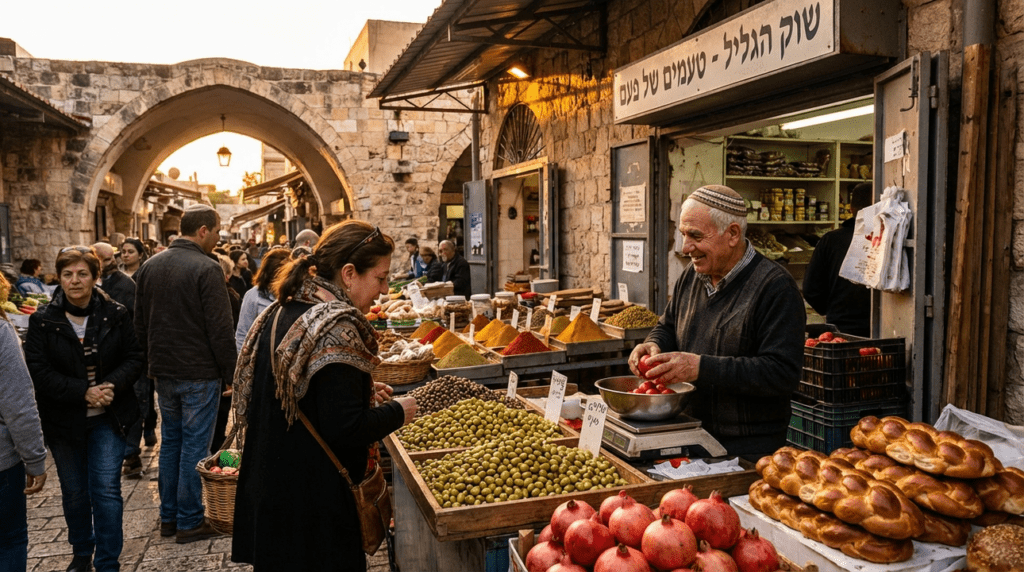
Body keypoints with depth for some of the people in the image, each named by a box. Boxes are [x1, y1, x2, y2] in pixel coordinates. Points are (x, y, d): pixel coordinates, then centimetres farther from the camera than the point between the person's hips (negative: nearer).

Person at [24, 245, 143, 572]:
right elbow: (38, 372, -10)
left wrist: (112, 385, -20)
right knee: (74, 492, 16)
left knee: (107, 490, -3)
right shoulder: (42, 321, -6)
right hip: (64, 421, 1)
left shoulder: (115, 315, -5)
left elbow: (134, 357, -1)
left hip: (108, 418, -1)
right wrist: (83, 392, -20)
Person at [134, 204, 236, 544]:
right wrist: (230, 372, -8)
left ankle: (168, 517, 25)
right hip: (199, 373, -7)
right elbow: (220, 329, -18)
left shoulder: (149, 267, 7)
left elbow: (140, 323, 14)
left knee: (170, 442, 16)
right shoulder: (206, 269, -17)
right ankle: (189, 522, 11)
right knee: (194, 446, 2)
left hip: (163, 373, 7)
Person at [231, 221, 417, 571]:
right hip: (316, 500, -9)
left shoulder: (282, 312, 4)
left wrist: (361, 390, 12)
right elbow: (345, 428, -26)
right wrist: (397, 411, -10)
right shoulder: (335, 327, -23)